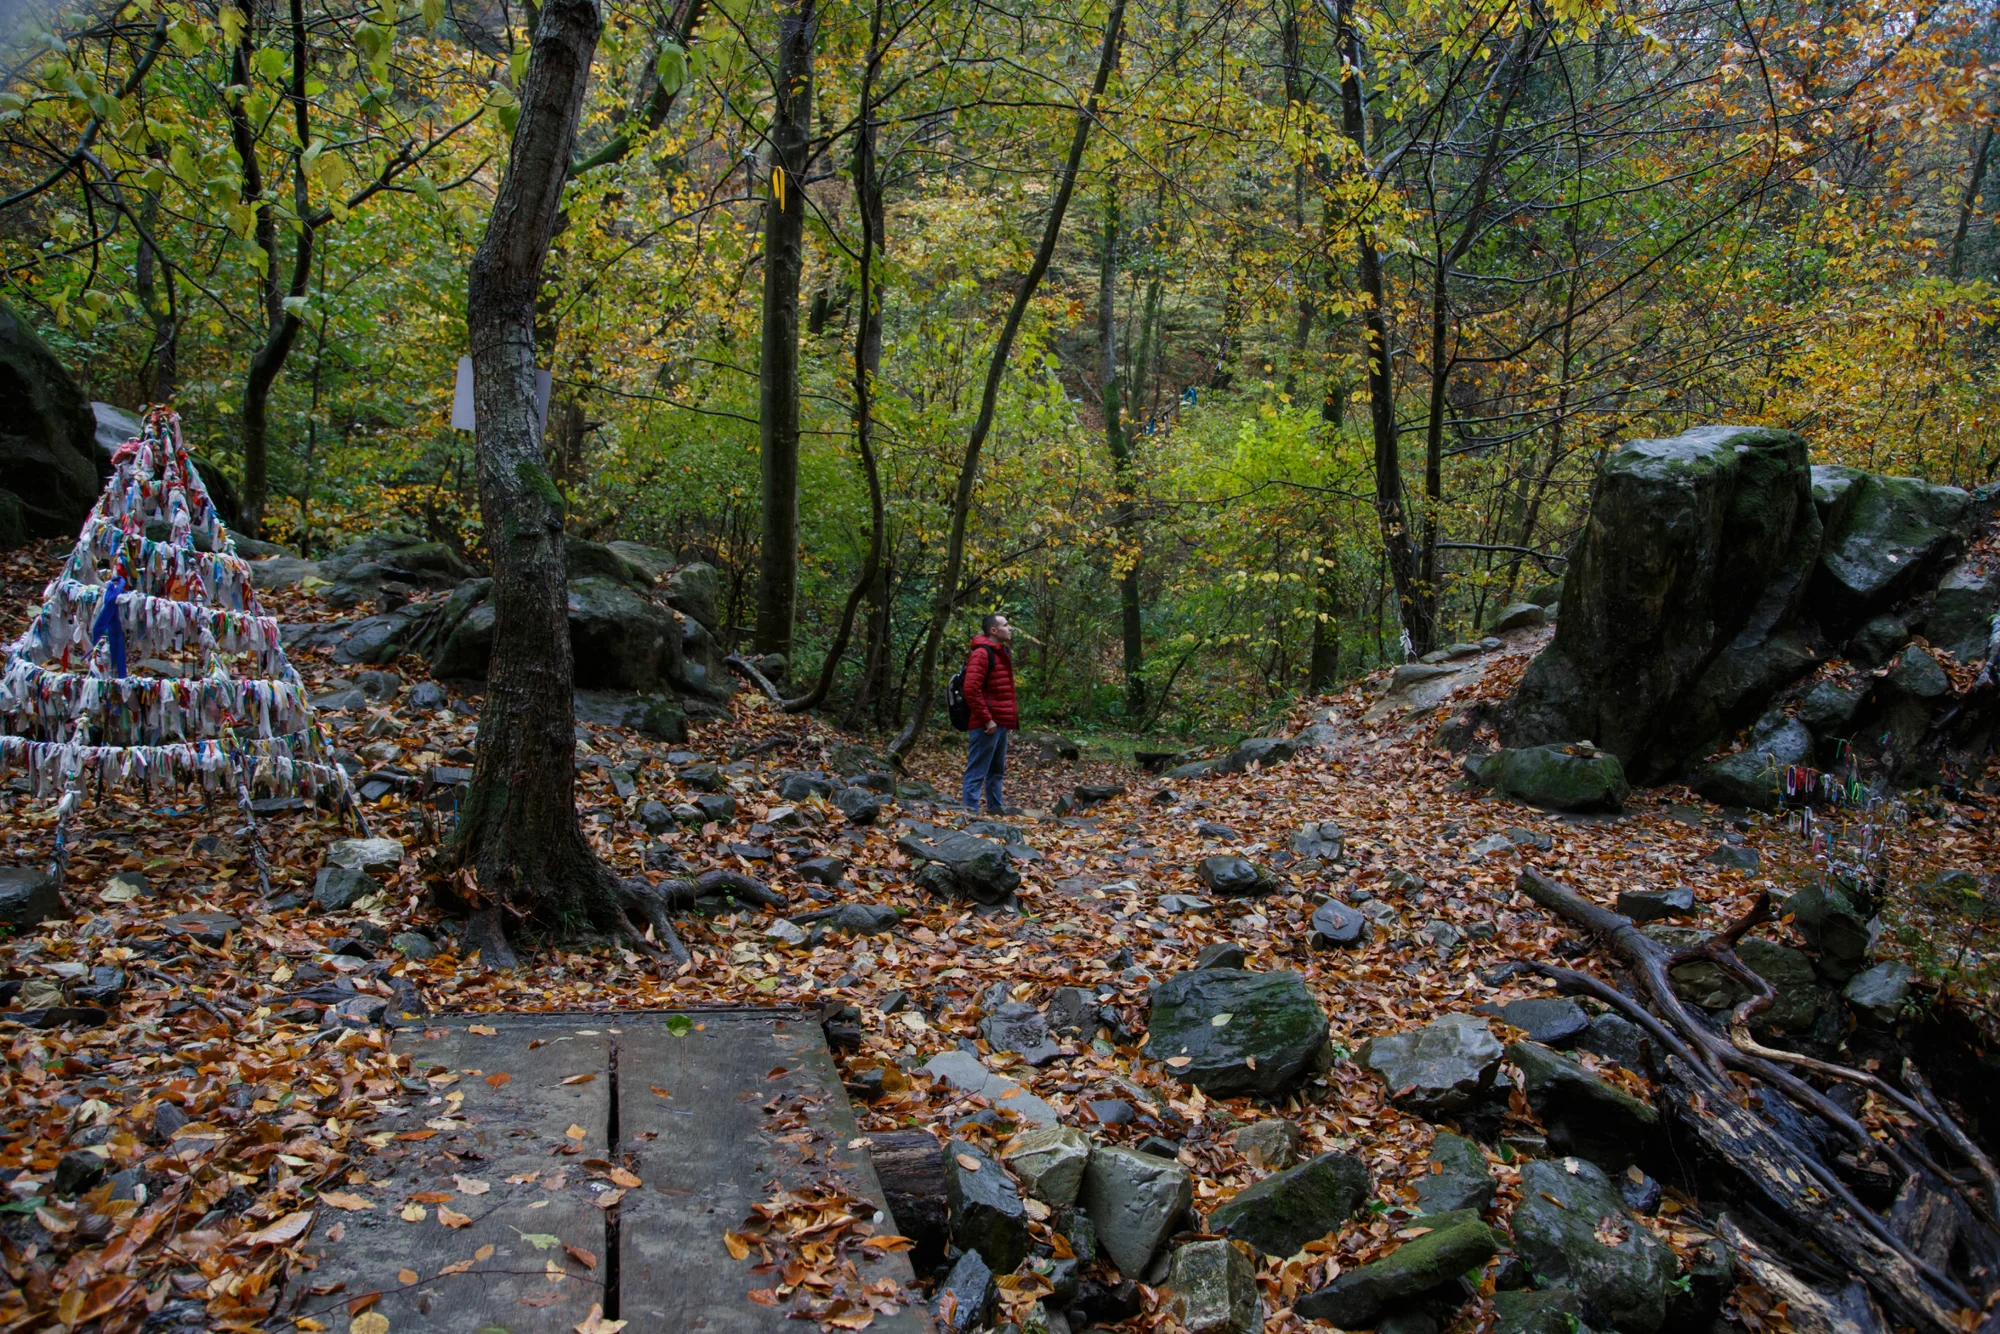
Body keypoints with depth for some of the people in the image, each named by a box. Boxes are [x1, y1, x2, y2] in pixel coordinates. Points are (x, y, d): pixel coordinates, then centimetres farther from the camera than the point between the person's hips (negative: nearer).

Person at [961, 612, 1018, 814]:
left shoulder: (1001, 653, 17)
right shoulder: (981, 654, -14)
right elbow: (972, 690, -22)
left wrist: (1011, 717, 15)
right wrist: (987, 719, -21)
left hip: (1001, 723, 10)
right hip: (987, 725, -10)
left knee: (997, 769, 19)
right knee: (978, 770, -5)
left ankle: (995, 806, 30)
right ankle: (970, 809, -2)